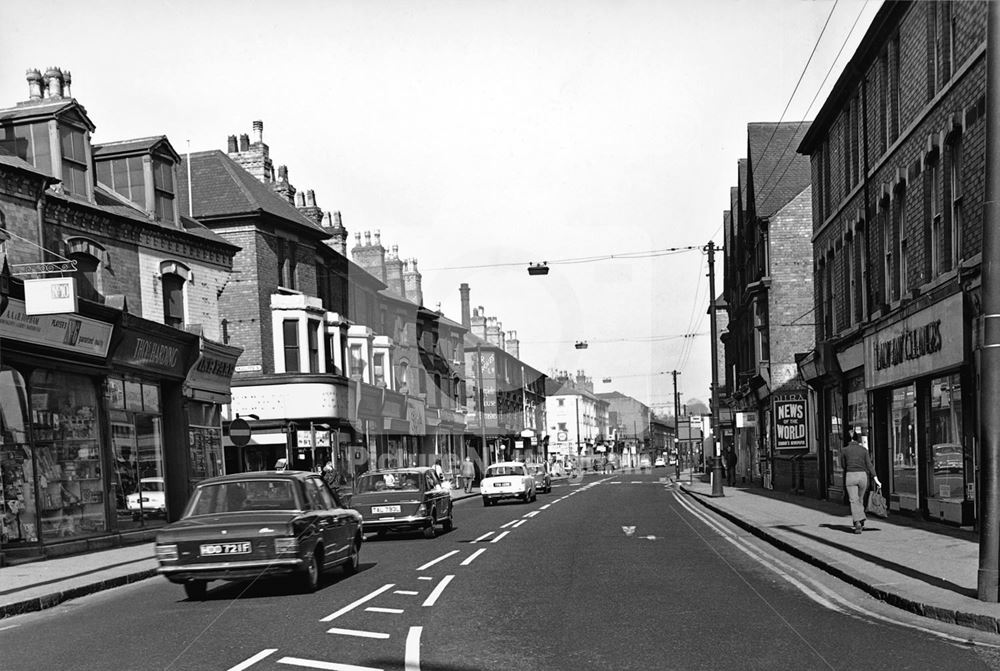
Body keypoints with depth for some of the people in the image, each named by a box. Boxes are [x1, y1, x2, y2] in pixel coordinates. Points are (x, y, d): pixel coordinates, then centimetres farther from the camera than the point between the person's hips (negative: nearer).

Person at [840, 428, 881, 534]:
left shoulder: (844, 450, -2)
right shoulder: (863, 449, 3)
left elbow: (843, 465, 7)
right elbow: (869, 465, -3)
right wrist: (876, 480, -5)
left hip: (850, 476, -3)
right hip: (862, 475, 3)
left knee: (854, 501, -4)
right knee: (860, 500, 19)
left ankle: (858, 523, -19)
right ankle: (861, 522, 22)